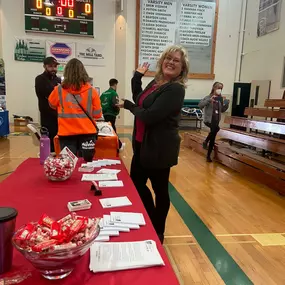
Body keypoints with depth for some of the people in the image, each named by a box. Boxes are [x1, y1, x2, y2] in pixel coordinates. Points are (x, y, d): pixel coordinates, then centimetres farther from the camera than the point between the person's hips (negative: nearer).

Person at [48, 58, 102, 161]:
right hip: (87, 133, 0)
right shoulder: (91, 91, -7)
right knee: (87, 162, 11)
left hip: (66, 134, 0)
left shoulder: (59, 91, -5)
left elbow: (52, 105, 15)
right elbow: (98, 114, 1)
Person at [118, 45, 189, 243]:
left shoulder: (176, 89, -18)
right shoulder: (156, 82, 9)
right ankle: (151, 224, 39)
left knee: (160, 189, 8)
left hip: (160, 148, -9)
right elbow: (139, 101, 17)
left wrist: (128, 105, -8)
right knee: (136, 183, 17)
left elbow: (149, 116, -25)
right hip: (143, 144, 9)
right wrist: (137, 77, 11)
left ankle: (157, 233, 31)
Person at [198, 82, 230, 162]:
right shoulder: (208, 97, -7)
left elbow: (222, 110, 17)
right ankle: (206, 142, -11)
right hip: (208, 119, -6)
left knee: (213, 138, 6)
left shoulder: (220, 99, 9)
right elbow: (200, 105, -21)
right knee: (216, 128, -34)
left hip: (216, 120, 6)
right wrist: (209, 100, -30)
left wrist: (227, 103, 0)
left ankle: (208, 156, 18)